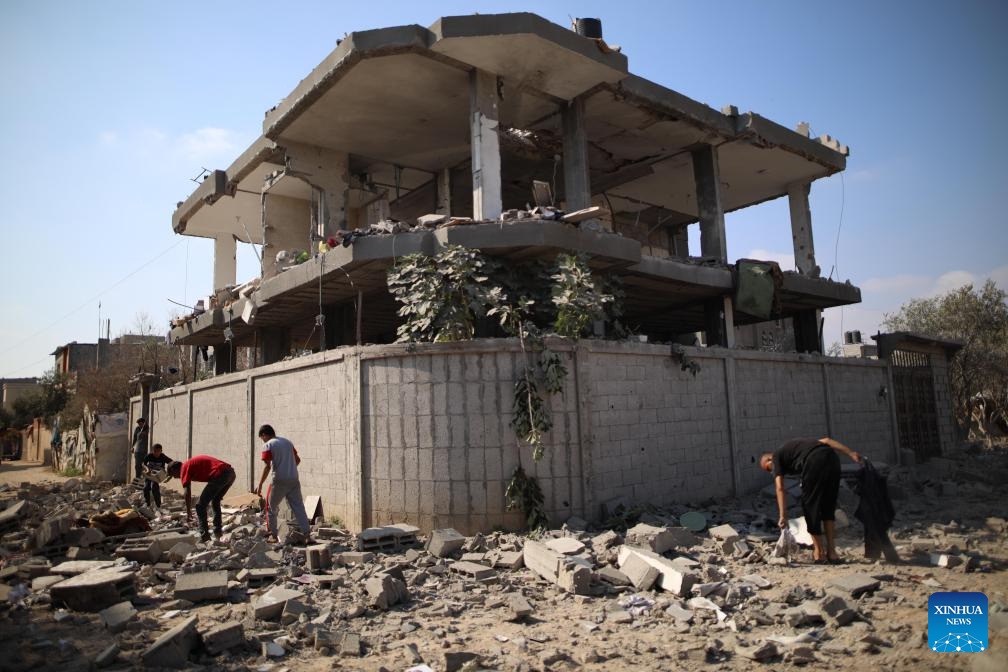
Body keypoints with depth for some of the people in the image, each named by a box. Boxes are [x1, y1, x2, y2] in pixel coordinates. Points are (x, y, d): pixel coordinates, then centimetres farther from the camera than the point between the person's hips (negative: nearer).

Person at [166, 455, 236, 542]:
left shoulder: (184, 468, 6)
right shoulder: (192, 463, 32)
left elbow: (187, 492, -1)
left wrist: (188, 512, 5)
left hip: (220, 475, -9)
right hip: (231, 473, 9)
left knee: (200, 505, 3)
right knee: (215, 501, 28)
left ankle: (204, 536, 4)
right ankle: (218, 531, 30)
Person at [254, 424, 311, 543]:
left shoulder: (268, 445, -4)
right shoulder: (287, 442, 15)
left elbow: (267, 466, -12)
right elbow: (297, 460, 21)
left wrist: (260, 485, -9)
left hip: (280, 481, -5)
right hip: (294, 480, 5)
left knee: (271, 507, 14)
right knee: (298, 507, 5)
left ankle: (273, 535, 15)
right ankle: (306, 534, -2)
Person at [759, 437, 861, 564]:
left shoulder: (776, 456, 20)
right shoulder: (793, 446, 38)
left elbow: (780, 488, 7)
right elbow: (825, 440, 26)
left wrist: (783, 516, 3)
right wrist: (851, 453, 17)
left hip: (814, 462, -7)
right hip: (832, 457, 7)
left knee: (810, 506, 11)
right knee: (829, 507, 19)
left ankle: (819, 552, 18)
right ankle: (831, 552, 20)